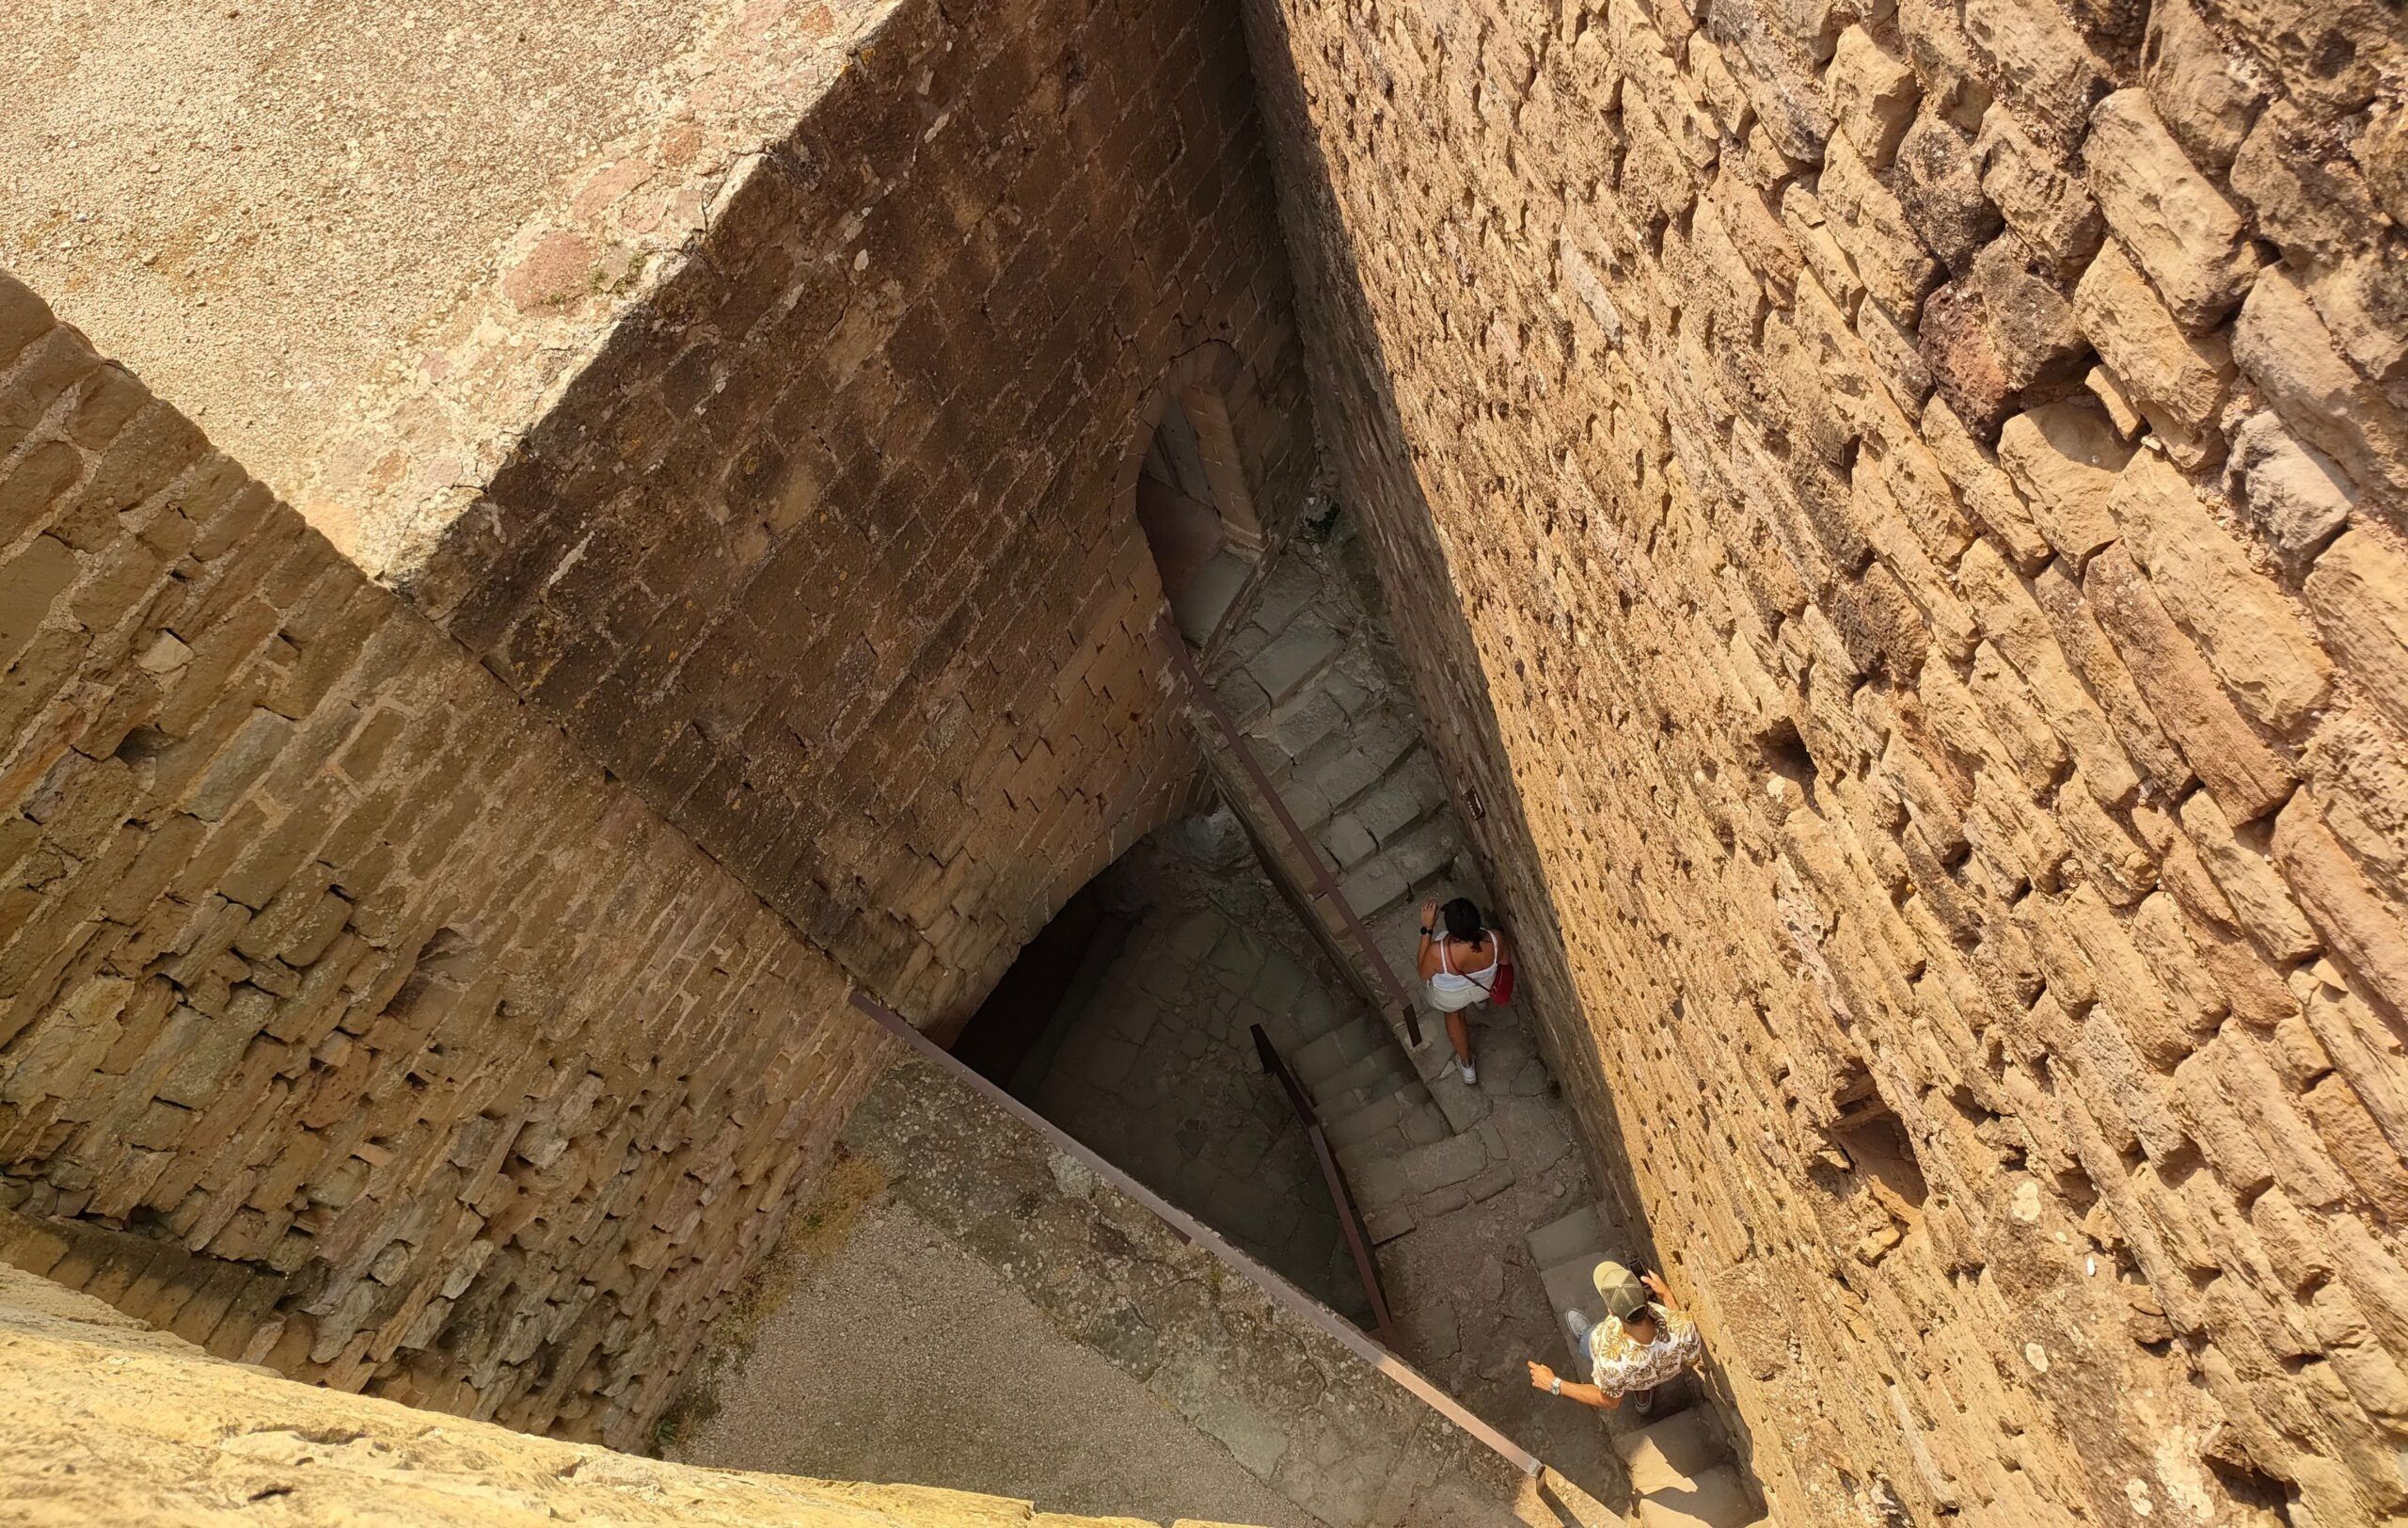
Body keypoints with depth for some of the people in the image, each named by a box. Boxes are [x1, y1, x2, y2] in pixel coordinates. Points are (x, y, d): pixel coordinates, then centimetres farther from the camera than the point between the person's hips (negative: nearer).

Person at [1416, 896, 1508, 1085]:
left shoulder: (1438, 952, -45)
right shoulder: (1495, 940, -38)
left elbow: (1423, 974, -20)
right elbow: (1505, 961, -12)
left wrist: (1427, 928, -27)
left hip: (1450, 997, -2)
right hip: (1484, 987, 2)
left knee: (1453, 1014, 34)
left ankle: (1467, 1064, 50)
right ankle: (1481, 999, 70)